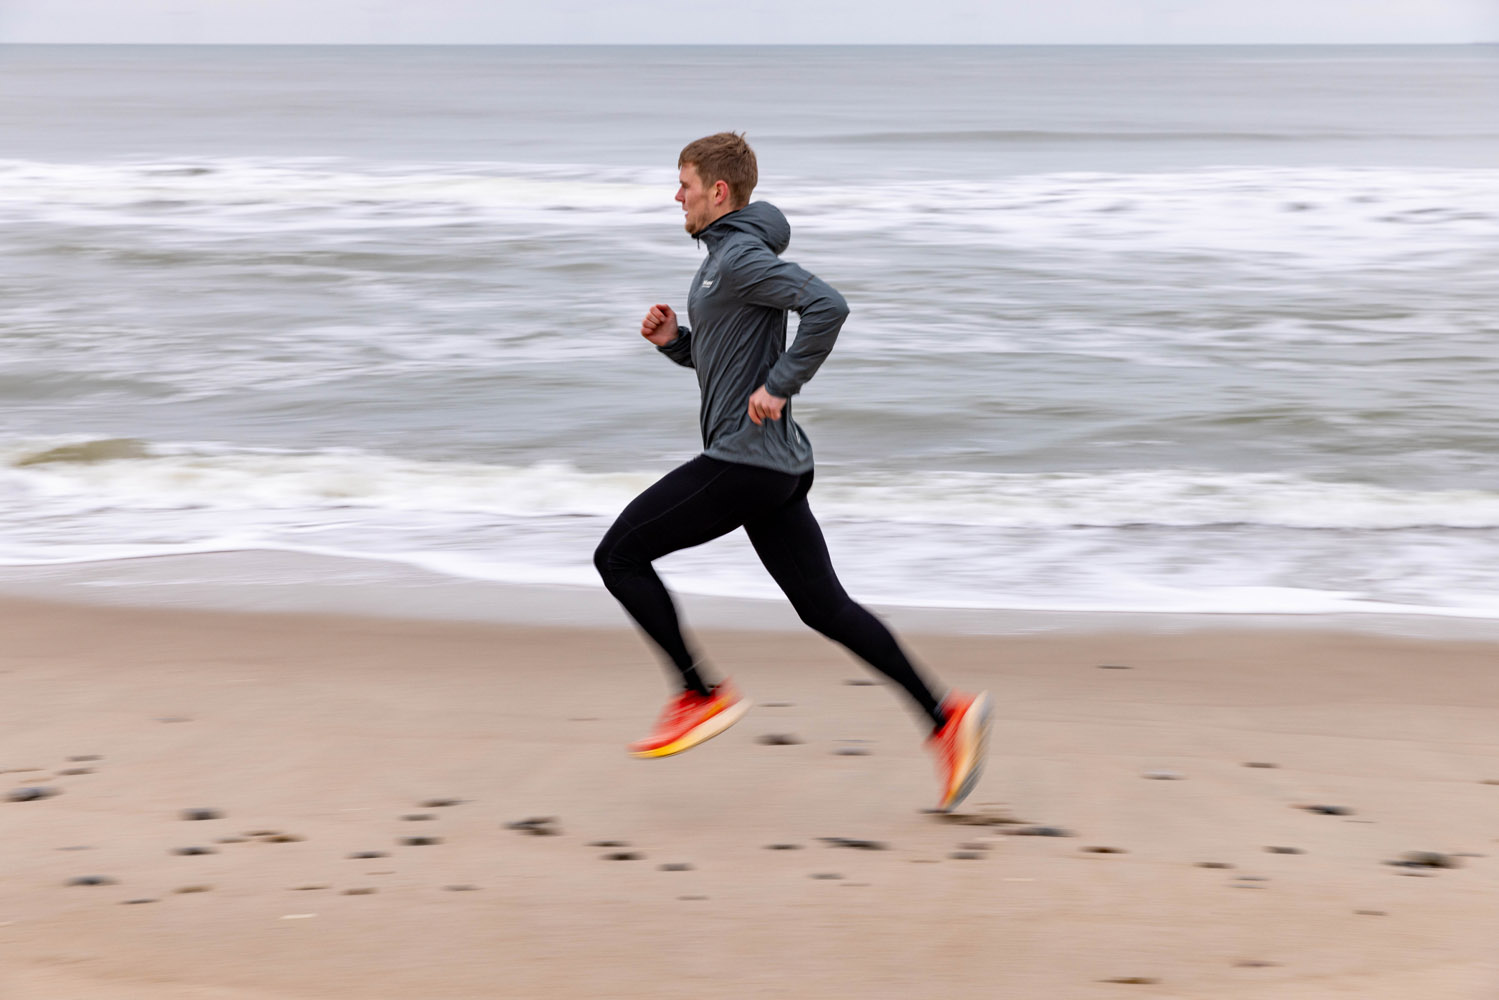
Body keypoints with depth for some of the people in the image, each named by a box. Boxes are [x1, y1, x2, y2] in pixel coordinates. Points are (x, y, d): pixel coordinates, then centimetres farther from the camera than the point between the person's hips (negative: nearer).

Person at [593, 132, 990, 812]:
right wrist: (673, 340, 11)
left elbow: (827, 306, -27)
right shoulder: (725, 257, 19)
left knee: (619, 556, -2)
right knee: (824, 608, 8)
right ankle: (945, 718, 3)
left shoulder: (744, 257, -12)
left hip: (745, 460, -10)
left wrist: (777, 388, -22)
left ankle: (702, 696, 1)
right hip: (776, 465, 10)